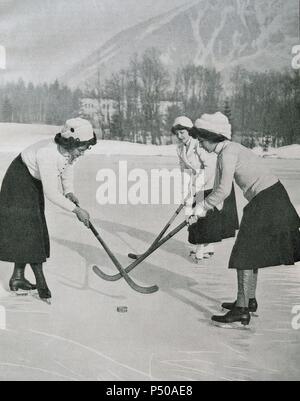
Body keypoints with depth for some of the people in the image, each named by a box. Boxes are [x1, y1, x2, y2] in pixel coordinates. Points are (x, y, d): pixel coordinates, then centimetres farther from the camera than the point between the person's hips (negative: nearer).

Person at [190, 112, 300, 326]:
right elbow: (221, 187, 18)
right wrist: (203, 207, 13)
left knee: (245, 254, -7)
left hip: (266, 202, -10)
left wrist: (202, 207, -7)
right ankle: (249, 300, 29)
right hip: (269, 199, 10)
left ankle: (242, 310, -3)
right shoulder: (227, 151, 15)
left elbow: (224, 190, -19)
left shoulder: (228, 152, -15)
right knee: (252, 252, 17)